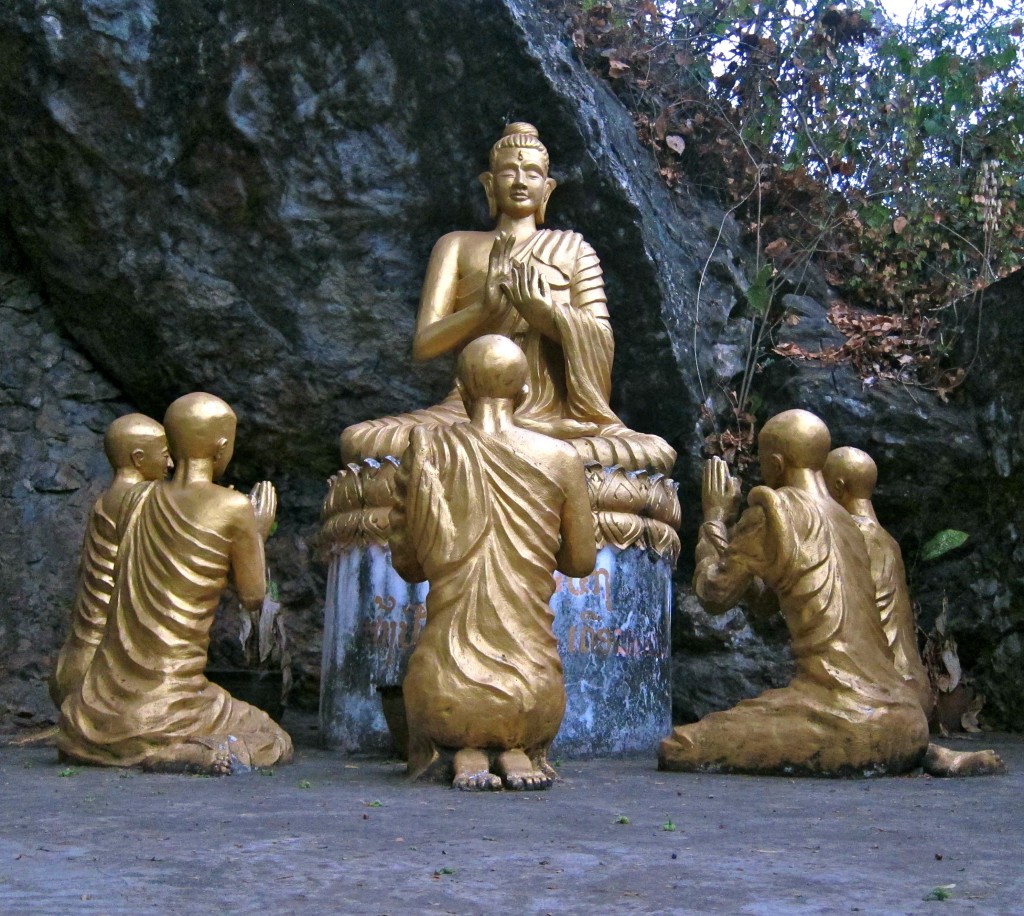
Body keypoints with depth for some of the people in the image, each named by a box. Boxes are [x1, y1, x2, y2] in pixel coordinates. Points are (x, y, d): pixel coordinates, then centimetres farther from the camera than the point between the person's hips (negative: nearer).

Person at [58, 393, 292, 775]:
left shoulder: (136, 501, 4)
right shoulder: (235, 508, -10)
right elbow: (253, 599, -1)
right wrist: (259, 533, 15)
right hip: (168, 702, -4)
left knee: (74, 737, 38)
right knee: (273, 742, 20)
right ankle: (195, 754, -7)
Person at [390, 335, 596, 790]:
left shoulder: (428, 448, -1)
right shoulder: (561, 459, 0)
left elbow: (406, 563, 5)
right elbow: (582, 562, 11)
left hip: (444, 693, -1)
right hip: (533, 694, 1)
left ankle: (466, 754, 2)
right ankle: (518, 752, 4)